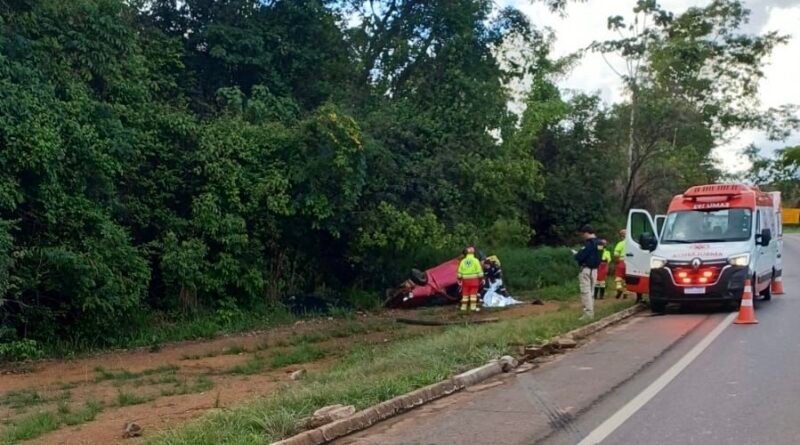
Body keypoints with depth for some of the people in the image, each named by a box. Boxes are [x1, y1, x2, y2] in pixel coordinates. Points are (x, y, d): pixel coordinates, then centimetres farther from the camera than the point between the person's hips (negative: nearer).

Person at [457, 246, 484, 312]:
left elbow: (460, 273, 6)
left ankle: (464, 307, 10)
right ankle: (473, 307, -6)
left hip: (465, 280, 3)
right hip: (474, 279, -3)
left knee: (465, 294, 8)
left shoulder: (463, 261, 5)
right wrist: (481, 278, -1)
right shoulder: (475, 260, -4)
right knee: (473, 294, -2)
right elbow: (479, 271, -7)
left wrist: (460, 280, 14)